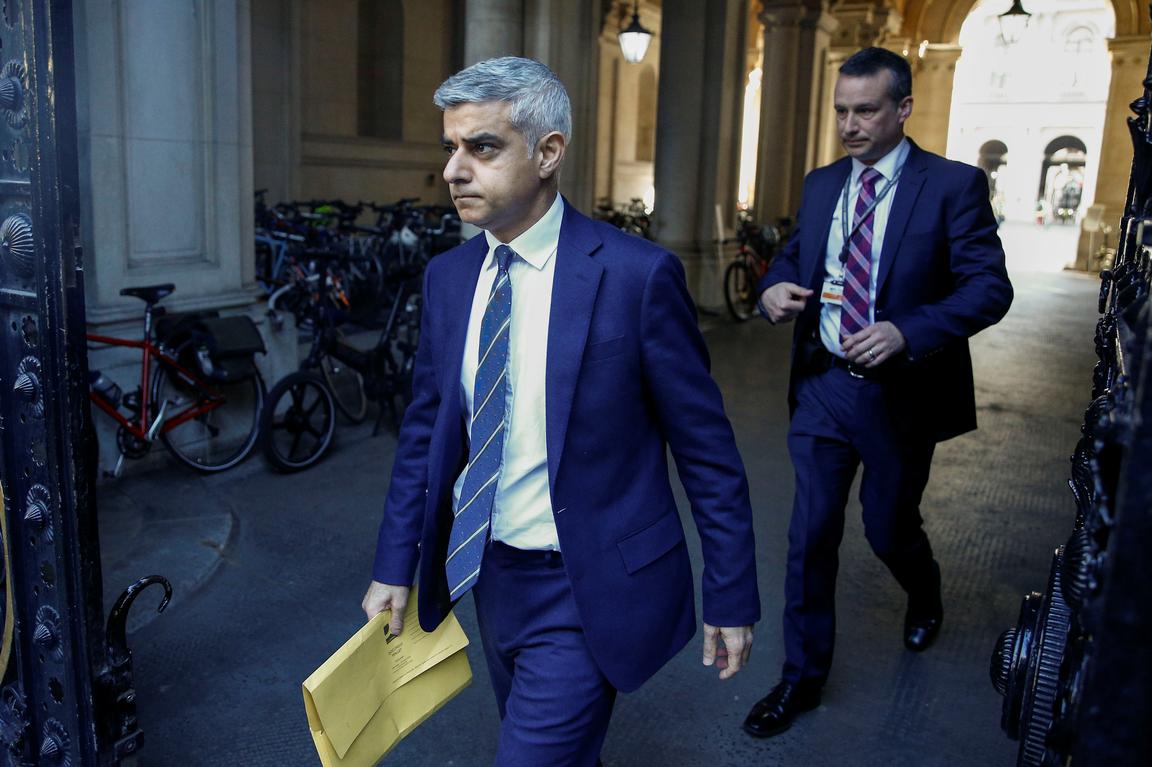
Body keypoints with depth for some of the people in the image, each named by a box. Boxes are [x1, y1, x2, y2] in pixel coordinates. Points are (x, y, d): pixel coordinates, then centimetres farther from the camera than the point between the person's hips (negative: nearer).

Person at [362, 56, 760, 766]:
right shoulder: (448, 277, 0)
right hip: (490, 575, 6)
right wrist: (396, 566, 6)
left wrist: (732, 599, -7)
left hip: (589, 592, -6)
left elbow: (707, 448, -12)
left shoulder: (637, 274, -17)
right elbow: (426, 428, 8)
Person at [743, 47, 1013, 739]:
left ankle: (926, 596, 51)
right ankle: (802, 678, 21)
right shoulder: (821, 185, 7)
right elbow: (794, 259, 15)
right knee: (811, 536, 5)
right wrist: (775, 289, -9)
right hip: (823, 386, 3)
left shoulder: (954, 184, -8)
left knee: (889, 528, 14)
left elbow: (991, 287, -12)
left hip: (902, 391, -3)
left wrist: (908, 332, -26)